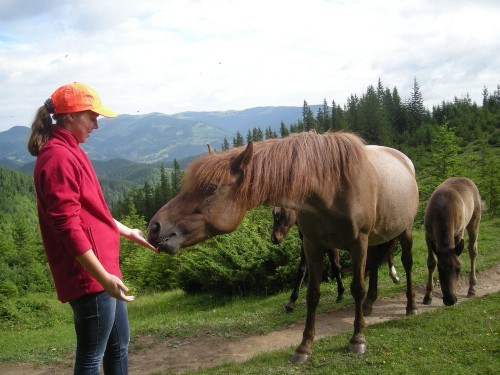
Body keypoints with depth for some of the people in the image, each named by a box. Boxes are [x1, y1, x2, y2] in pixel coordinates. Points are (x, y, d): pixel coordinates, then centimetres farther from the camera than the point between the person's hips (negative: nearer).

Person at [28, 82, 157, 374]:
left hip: (104, 269, 10)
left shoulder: (70, 152, 13)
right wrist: (103, 277, -26)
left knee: (119, 343, 21)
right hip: (90, 276, -10)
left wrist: (128, 232, 27)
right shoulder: (59, 158, -18)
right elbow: (68, 225, -24)